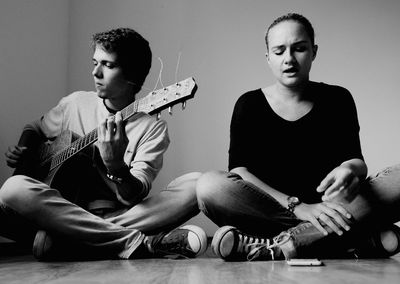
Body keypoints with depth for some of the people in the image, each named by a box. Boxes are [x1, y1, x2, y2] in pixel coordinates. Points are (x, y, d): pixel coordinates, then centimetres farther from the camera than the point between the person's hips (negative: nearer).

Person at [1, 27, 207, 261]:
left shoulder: (153, 128, 0)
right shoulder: (76, 103, 9)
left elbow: (135, 198, -10)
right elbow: (35, 129, 28)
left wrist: (116, 166, -30)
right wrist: (23, 153, 7)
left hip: (122, 217, -1)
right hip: (67, 213, 1)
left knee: (197, 184, -23)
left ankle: (62, 240, -29)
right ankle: (142, 244, -28)